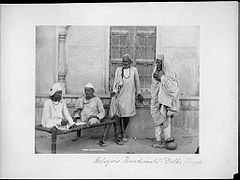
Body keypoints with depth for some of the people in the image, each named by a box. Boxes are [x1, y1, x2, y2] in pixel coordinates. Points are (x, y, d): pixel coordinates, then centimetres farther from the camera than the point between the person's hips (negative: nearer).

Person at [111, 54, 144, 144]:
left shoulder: (134, 70, 8)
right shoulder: (118, 70, 9)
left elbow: (137, 82, 14)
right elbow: (116, 81, 9)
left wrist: (139, 93, 15)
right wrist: (114, 91, -5)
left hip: (130, 95, 0)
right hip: (120, 94, 0)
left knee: (127, 114, 1)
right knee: (122, 113, -7)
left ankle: (121, 133, 19)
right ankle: (123, 134, 1)